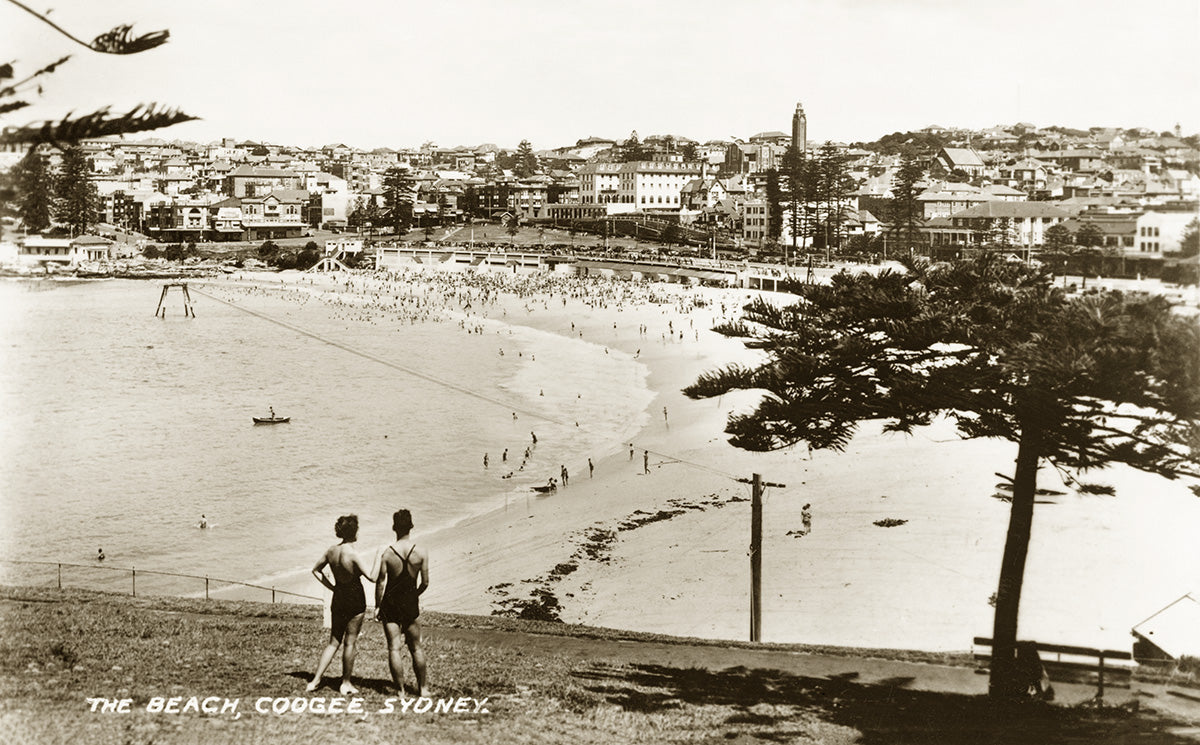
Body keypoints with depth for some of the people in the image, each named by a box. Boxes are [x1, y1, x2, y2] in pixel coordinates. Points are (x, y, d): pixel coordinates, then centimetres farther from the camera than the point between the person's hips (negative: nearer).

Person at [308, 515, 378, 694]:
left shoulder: (331, 550, 0)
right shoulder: (353, 554, -21)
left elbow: (316, 570, 13)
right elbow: (372, 576, -26)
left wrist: (332, 587, 13)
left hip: (338, 598, 6)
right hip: (355, 600, -6)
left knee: (333, 642, 15)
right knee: (350, 642, 7)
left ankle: (315, 680, 11)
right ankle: (346, 683, 16)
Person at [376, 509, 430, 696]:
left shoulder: (387, 553, -11)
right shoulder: (420, 553, -7)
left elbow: (380, 582, -10)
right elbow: (425, 583, -3)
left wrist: (377, 606, 0)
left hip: (390, 604, -2)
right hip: (411, 604, 2)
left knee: (394, 648, 4)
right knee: (416, 648, 15)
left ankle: (400, 690, 3)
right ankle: (422, 688, 22)